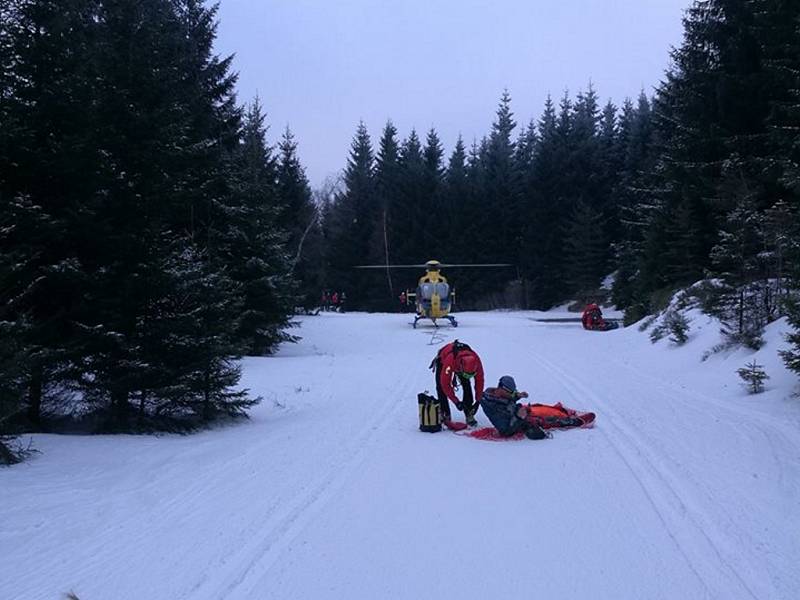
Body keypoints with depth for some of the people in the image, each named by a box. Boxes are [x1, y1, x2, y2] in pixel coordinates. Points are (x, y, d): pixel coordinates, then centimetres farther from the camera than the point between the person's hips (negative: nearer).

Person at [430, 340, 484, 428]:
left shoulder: (476, 360, -35)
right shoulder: (449, 361, -47)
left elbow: (479, 381, -22)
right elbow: (445, 384, -39)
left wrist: (478, 400, -22)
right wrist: (456, 402, -37)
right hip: (442, 360, -3)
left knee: (467, 386, -11)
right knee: (441, 388, -15)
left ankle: (469, 414, -5)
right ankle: (445, 415, -8)